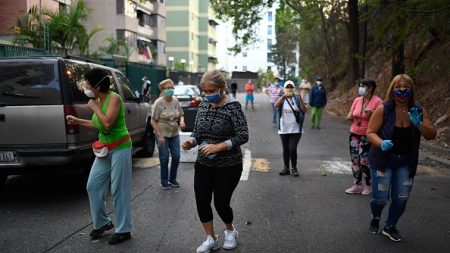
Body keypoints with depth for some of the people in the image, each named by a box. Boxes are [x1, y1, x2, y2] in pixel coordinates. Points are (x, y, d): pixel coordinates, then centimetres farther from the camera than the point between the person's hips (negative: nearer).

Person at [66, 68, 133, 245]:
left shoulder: (114, 98, -16)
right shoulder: (98, 100, 6)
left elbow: (108, 123, -28)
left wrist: (94, 108, -15)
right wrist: (78, 121, 20)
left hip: (120, 149, -8)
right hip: (104, 149, 8)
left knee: (119, 190, -2)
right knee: (93, 186, 10)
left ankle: (124, 230, 11)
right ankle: (102, 223, 27)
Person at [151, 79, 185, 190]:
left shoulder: (175, 101, 1)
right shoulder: (158, 103, -12)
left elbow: (181, 115, 13)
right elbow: (153, 121, -11)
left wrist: (181, 121, -10)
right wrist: (160, 135, -16)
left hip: (175, 134, 4)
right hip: (162, 134, -4)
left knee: (176, 156, 5)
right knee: (164, 158, 1)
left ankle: (172, 179, 24)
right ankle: (164, 182, 17)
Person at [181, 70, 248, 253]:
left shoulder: (232, 106, -15)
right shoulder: (204, 105, 3)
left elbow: (243, 136, -19)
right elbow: (197, 131, 10)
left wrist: (218, 146, -28)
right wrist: (191, 142, -11)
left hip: (228, 166, -5)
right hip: (203, 164, 5)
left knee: (221, 203, 3)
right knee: (201, 202, 4)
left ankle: (231, 231, 34)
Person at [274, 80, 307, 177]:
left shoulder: (297, 99, -1)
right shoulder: (282, 99, 2)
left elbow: (304, 110, -13)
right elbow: (276, 105, -20)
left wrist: (300, 100, -28)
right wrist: (283, 96, -35)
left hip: (295, 129, -2)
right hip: (284, 129, 2)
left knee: (292, 149, -11)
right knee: (285, 150, 10)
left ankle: (294, 168, 8)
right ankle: (286, 168, 22)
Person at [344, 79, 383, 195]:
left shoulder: (377, 101, -10)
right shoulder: (357, 100, 6)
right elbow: (350, 115, 16)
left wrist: (371, 114, -26)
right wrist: (350, 117, -7)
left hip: (368, 136, -5)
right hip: (354, 134, 6)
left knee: (365, 161, -6)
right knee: (355, 160, 7)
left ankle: (369, 186, 13)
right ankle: (357, 185, 17)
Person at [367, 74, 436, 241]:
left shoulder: (418, 110, -2)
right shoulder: (383, 109, -13)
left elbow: (432, 135, -2)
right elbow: (370, 133, -12)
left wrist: (418, 124, -21)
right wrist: (381, 143, -32)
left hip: (406, 162, 3)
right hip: (383, 160, -3)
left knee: (401, 198, 4)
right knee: (380, 197, -2)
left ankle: (390, 227, 29)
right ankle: (375, 220, 32)